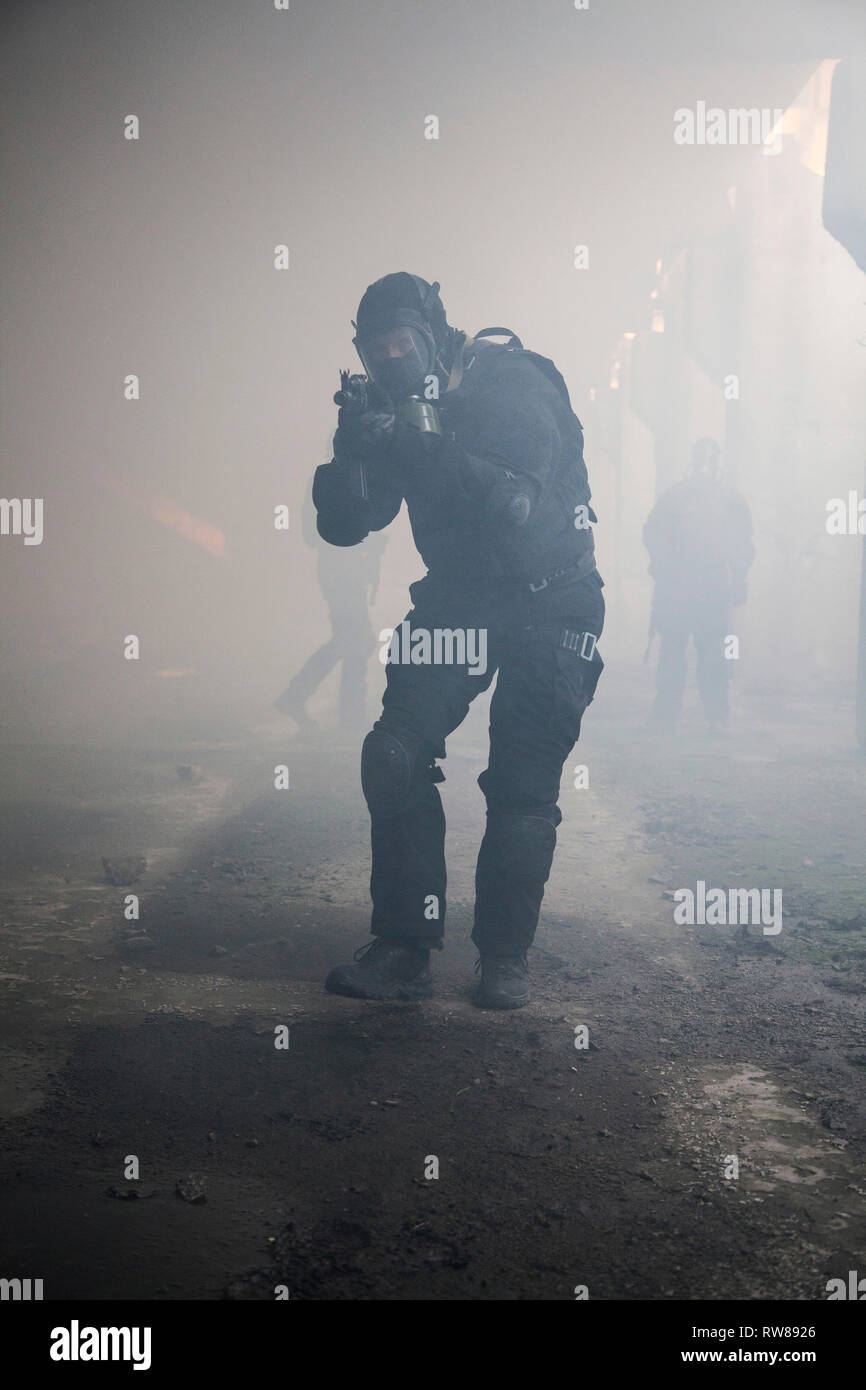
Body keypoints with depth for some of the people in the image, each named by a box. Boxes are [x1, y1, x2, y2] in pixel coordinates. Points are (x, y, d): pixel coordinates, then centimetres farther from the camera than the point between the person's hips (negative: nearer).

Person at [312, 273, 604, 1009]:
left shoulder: (515, 387, -18)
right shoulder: (395, 409, -1)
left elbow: (523, 508, -32)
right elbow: (343, 526, -4)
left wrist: (437, 453, -39)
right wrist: (351, 450, -21)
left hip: (548, 602, -5)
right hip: (456, 599, 5)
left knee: (523, 781, -9)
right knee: (394, 755, -9)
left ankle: (505, 955, 5)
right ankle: (403, 949, -2)